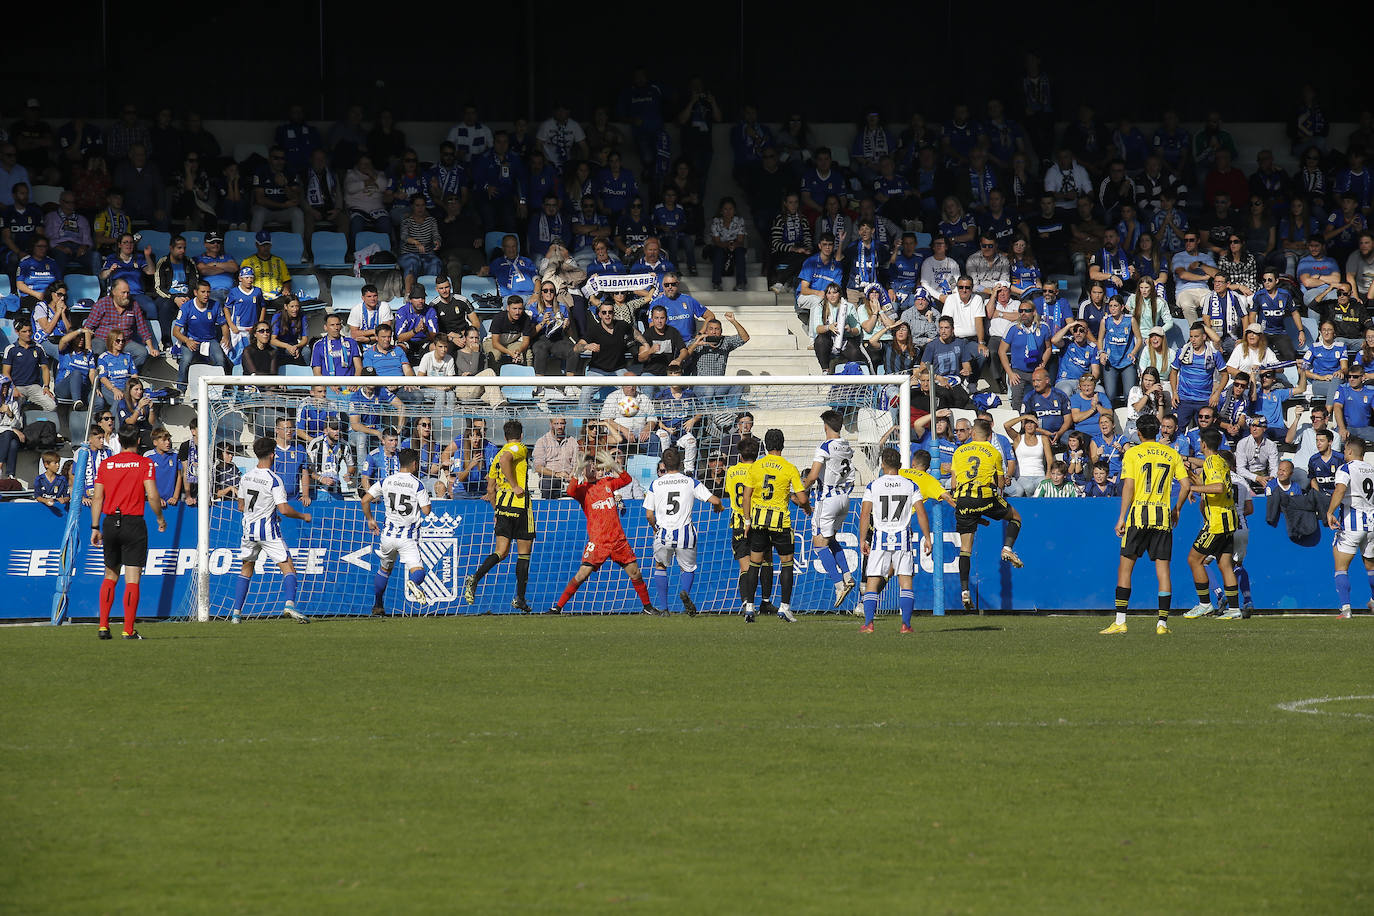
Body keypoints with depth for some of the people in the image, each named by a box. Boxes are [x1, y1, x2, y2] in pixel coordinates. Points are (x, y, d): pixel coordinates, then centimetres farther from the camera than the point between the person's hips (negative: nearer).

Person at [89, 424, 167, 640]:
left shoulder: (106, 464, 6)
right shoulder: (144, 464, -3)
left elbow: (97, 498, 4)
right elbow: (152, 496, -10)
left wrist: (95, 528, 7)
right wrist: (160, 518, 6)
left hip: (110, 522, 3)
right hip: (134, 523, -3)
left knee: (110, 576, 15)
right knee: (132, 579, -1)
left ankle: (103, 626, 6)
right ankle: (129, 630, -4)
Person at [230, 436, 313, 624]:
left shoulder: (245, 478, 4)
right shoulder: (274, 480, -14)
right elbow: (284, 509, -19)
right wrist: (303, 516, -3)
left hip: (249, 528, 6)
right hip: (268, 530, -6)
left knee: (246, 571, 17)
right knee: (288, 568, -5)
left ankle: (236, 614, 13)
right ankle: (289, 604, -27)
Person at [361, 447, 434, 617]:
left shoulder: (386, 481, 3)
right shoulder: (417, 484, -7)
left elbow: (365, 500, 2)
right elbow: (426, 511, -8)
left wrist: (370, 520, 16)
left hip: (388, 535, 3)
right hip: (409, 538, -3)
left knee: (384, 569, 24)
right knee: (418, 571, -8)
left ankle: (377, 607, 29)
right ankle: (413, 582, -44)